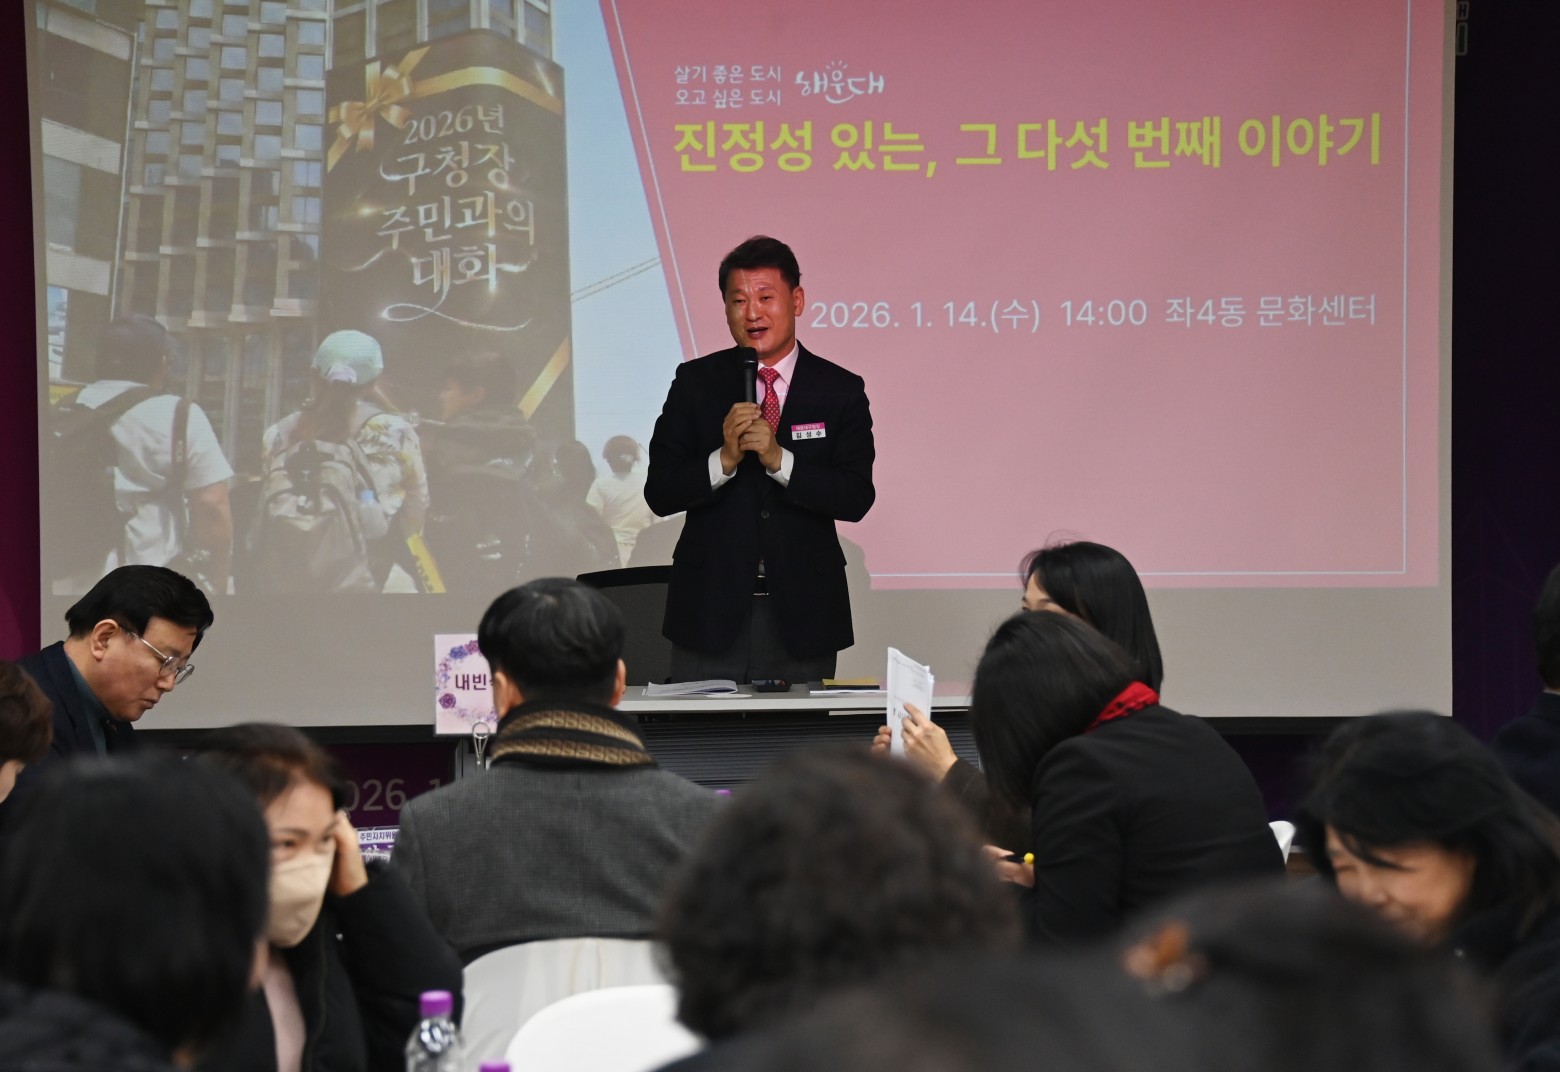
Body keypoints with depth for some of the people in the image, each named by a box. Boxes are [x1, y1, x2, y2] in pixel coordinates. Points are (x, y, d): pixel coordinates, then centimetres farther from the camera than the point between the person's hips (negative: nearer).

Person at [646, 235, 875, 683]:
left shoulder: (841, 391, 3)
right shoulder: (695, 382, 5)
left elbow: (857, 499, -8)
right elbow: (659, 494, -2)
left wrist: (778, 458, -19)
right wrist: (724, 458, -18)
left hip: (802, 613, 0)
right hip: (711, 609, 0)